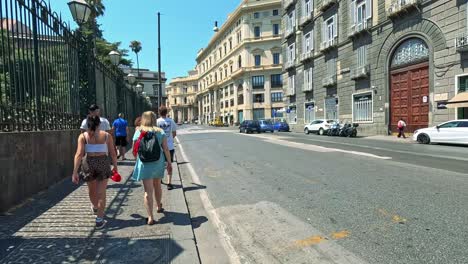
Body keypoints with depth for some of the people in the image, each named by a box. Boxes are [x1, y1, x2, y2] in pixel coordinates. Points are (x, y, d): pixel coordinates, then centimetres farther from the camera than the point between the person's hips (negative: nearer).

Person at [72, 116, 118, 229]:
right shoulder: (107, 135, -3)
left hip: (89, 163, 2)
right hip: (103, 163, -1)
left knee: (91, 190, 26)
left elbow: (79, 154, -12)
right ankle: (99, 220, 7)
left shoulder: (83, 136, -4)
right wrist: (115, 167, 10)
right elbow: (113, 154, -2)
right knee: (101, 192, 7)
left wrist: (75, 172, -11)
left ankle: (95, 207, 53)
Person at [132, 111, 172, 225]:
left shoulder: (138, 132, -3)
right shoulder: (160, 132, -1)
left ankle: (150, 217, -1)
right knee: (157, 186, 24)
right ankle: (159, 206, 43)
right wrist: (169, 162, 5)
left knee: (148, 191, 1)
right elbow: (166, 149, -4)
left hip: (145, 164, -2)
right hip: (158, 162, 2)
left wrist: (138, 160, 18)